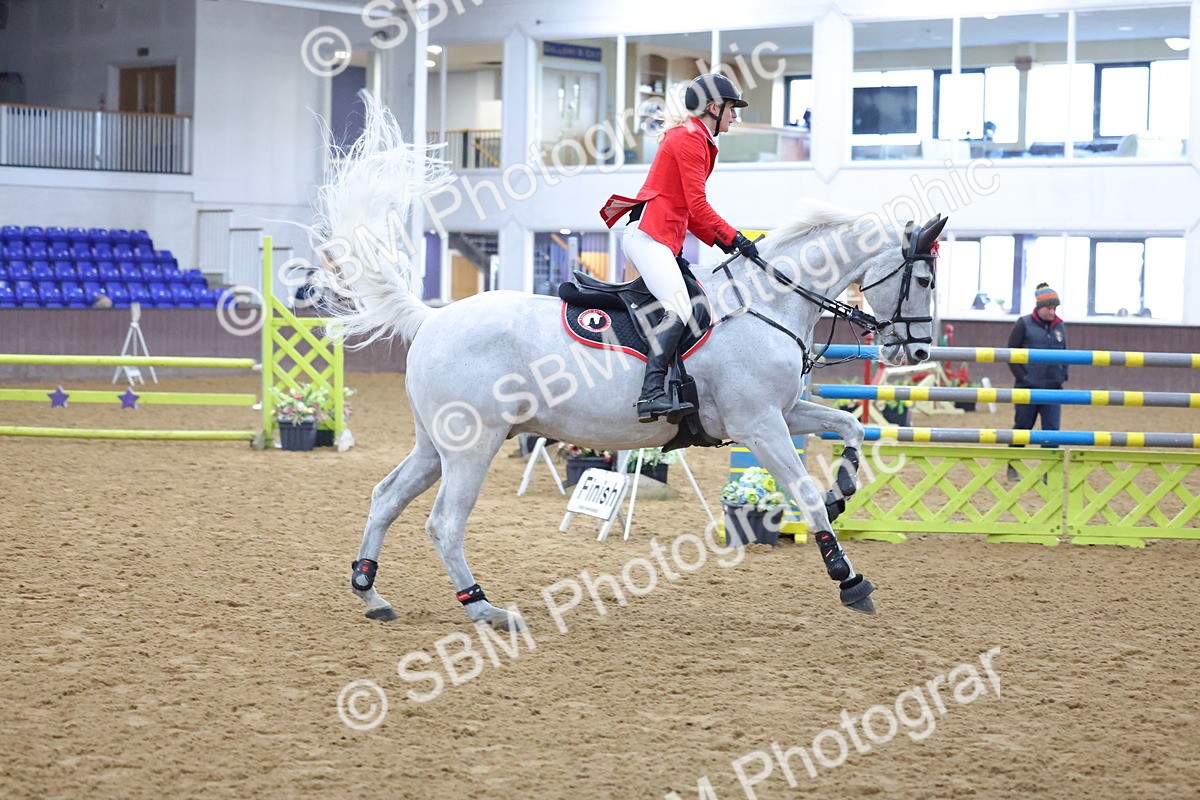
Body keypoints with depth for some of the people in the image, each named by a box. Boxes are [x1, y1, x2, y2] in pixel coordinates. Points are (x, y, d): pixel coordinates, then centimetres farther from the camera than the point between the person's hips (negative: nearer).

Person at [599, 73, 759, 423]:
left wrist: (721, 242, 13)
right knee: (679, 309, -26)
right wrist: (733, 238, -13)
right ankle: (651, 394, -38)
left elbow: (687, 210, 22)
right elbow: (698, 205, -14)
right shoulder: (690, 138, -6)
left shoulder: (696, 140, 25)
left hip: (665, 241, 12)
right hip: (648, 234, -12)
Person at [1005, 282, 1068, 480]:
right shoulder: (1024, 325, -4)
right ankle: (1013, 468, 21)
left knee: (1052, 430, -3)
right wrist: (1022, 376, -11)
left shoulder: (1060, 327, 9)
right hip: (1028, 388, -3)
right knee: (1022, 428, 7)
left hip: (1053, 388, 3)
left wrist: (1063, 376, 7)